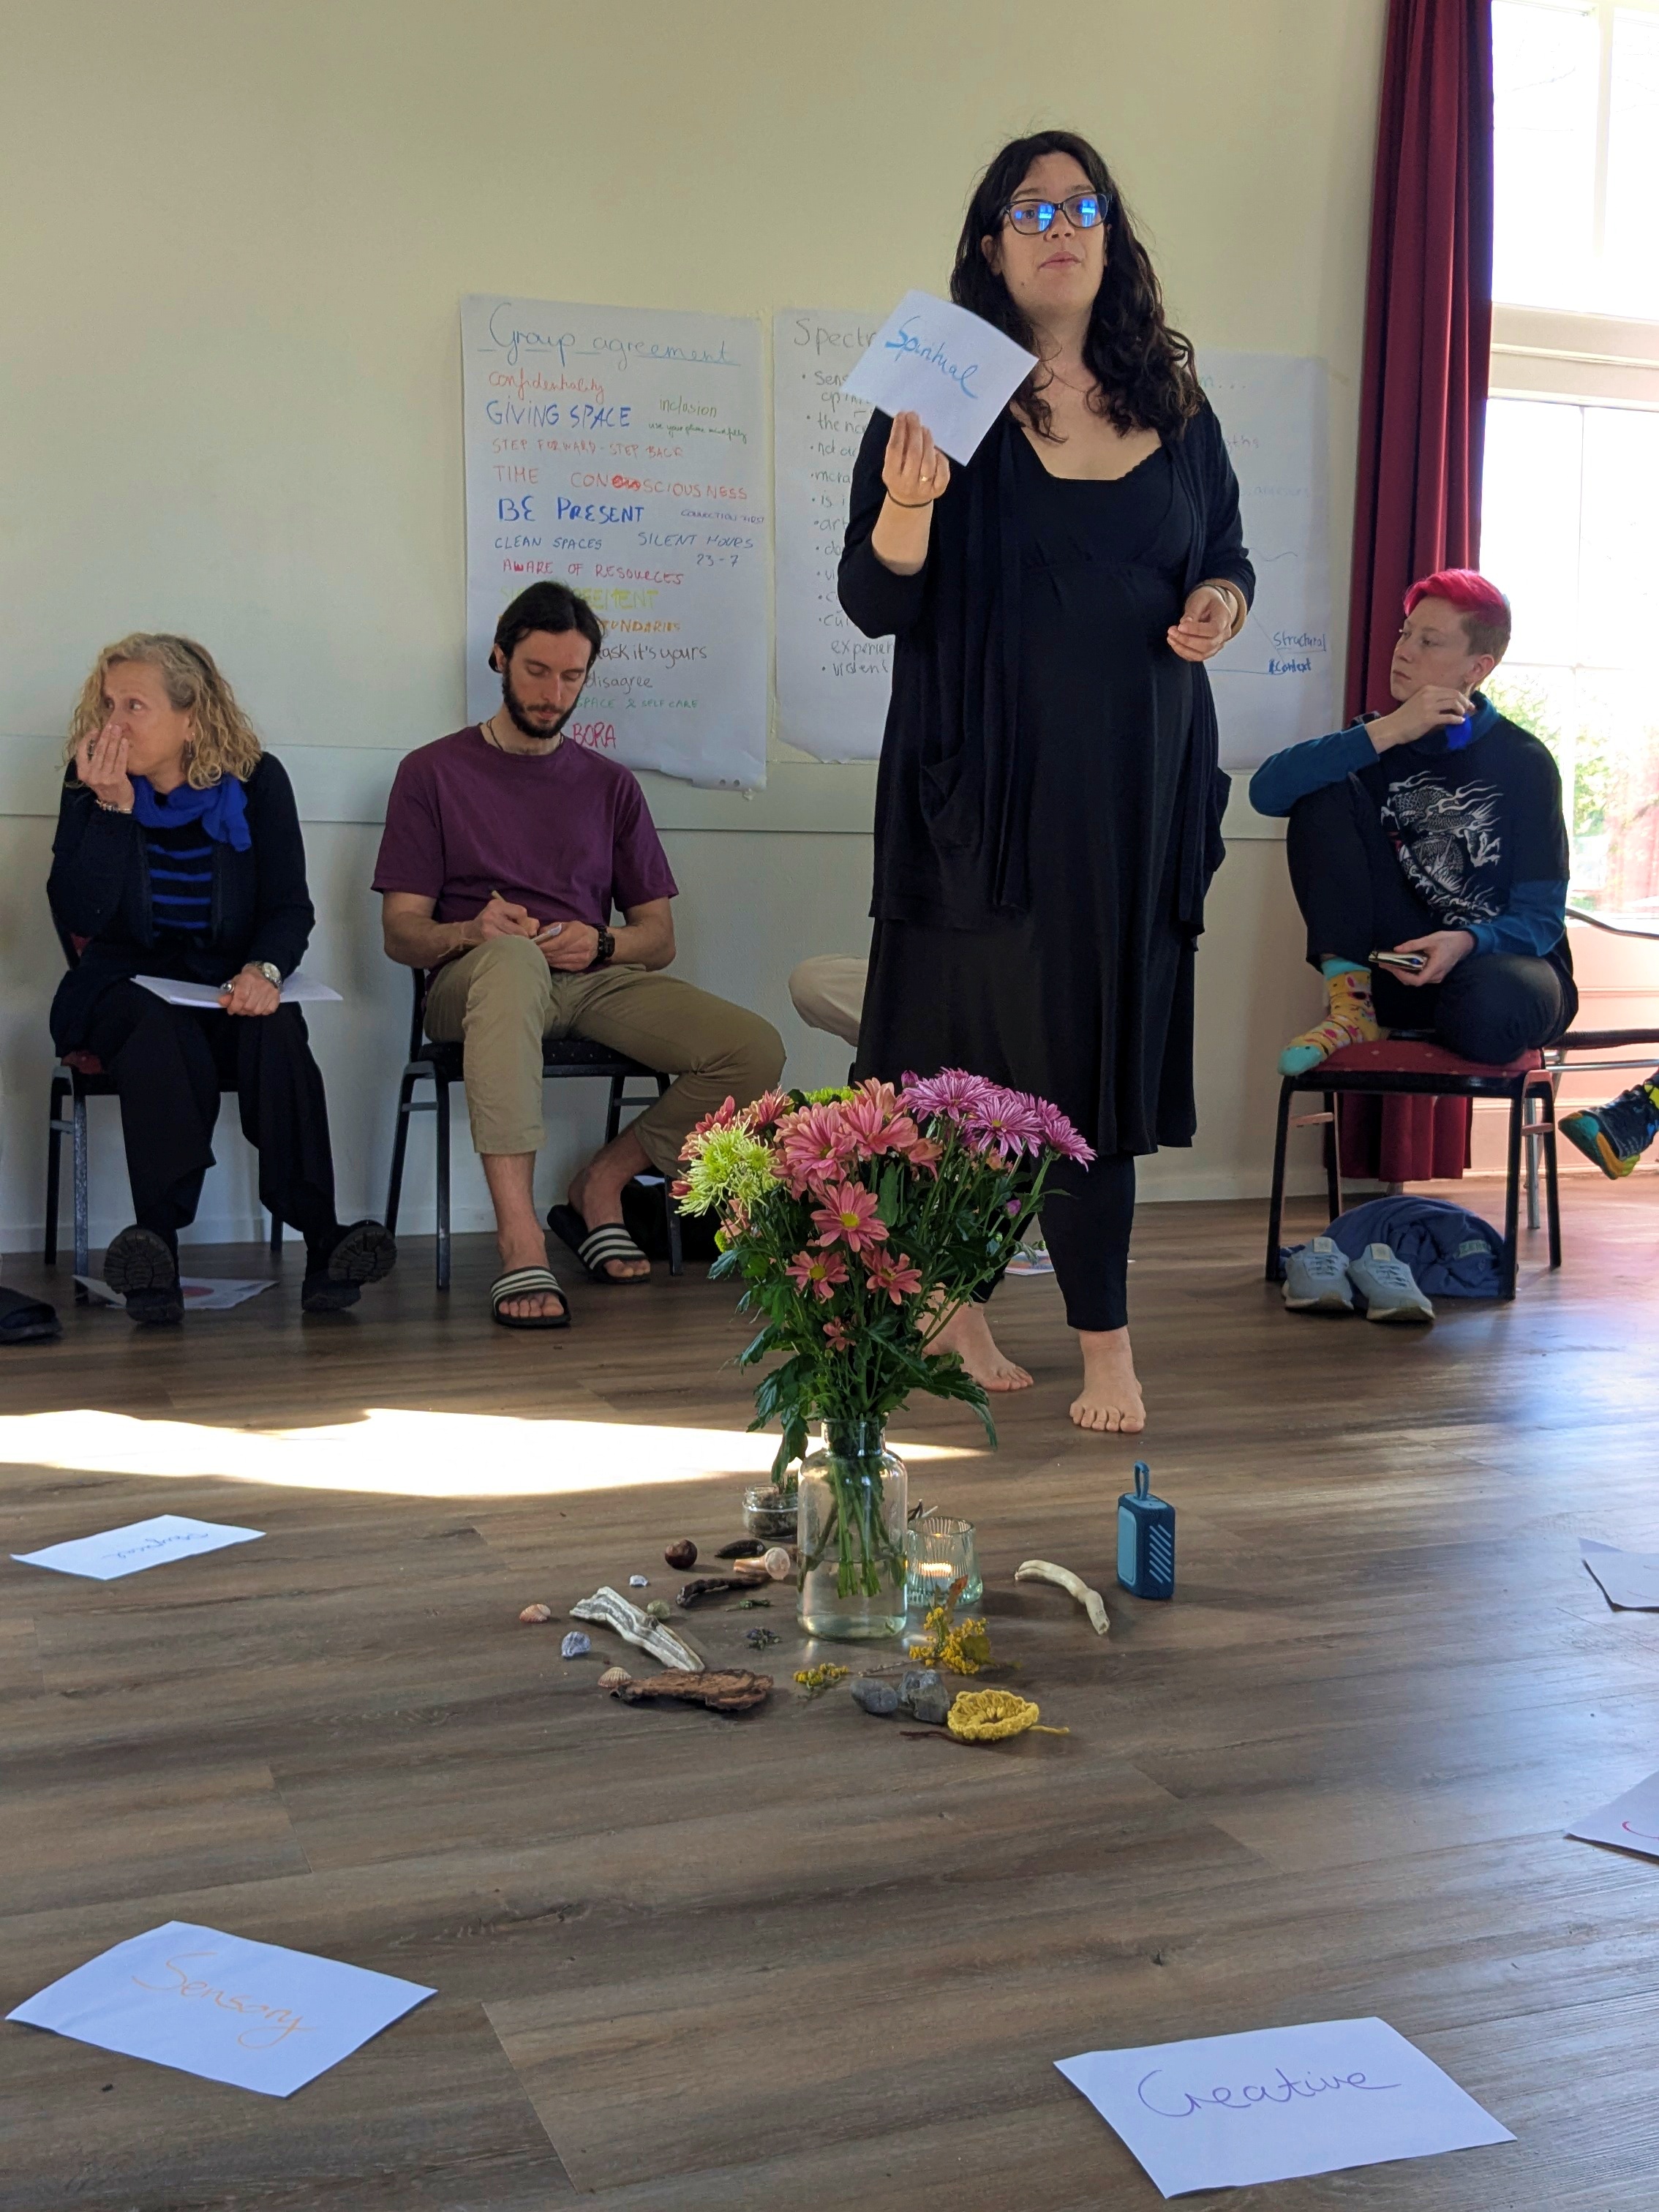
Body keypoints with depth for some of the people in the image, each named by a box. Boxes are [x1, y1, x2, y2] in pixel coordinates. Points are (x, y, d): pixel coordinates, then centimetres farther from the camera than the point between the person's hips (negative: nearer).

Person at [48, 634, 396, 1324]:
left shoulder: (256, 779, -1)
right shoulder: (89, 781, 0)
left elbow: (291, 907, -2)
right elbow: (78, 916, -9)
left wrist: (265, 969, -23)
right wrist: (112, 807, -19)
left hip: (228, 981, 1)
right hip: (122, 981, 0)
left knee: (277, 1034, -33)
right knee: (162, 1036, -35)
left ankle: (322, 1242, -39)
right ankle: (158, 1241, -41)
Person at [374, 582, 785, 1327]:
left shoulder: (609, 785, 22)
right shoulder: (434, 772, 12)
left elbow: (659, 936, 16)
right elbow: (401, 932, 5)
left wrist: (601, 944, -8)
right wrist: (471, 931, -18)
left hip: (595, 982, 4)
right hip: (478, 983, -3)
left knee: (756, 1051, -21)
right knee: (513, 956, -43)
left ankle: (602, 1183, -3)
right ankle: (519, 1239, -50)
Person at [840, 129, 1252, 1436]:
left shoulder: (1174, 405, 12)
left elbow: (1226, 555, 22)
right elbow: (876, 604, -4)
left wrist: (1221, 603, -1)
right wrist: (907, 504, -24)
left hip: (1140, 786, 3)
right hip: (992, 779, -3)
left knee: (1099, 1050, 4)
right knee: (992, 1048, -2)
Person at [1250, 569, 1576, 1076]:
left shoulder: (1524, 763, -5)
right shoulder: (1380, 740, 5)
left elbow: (1541, 918, -8)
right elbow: (1266, 791, -15)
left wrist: (1467, 943, -30)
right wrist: (1385, 733, -22)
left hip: (1499, 955, -3)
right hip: (1403, 958, 3)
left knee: (1488, 1013, -42)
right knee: (1324, 792, -14)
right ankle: (1351, 1004, -17)